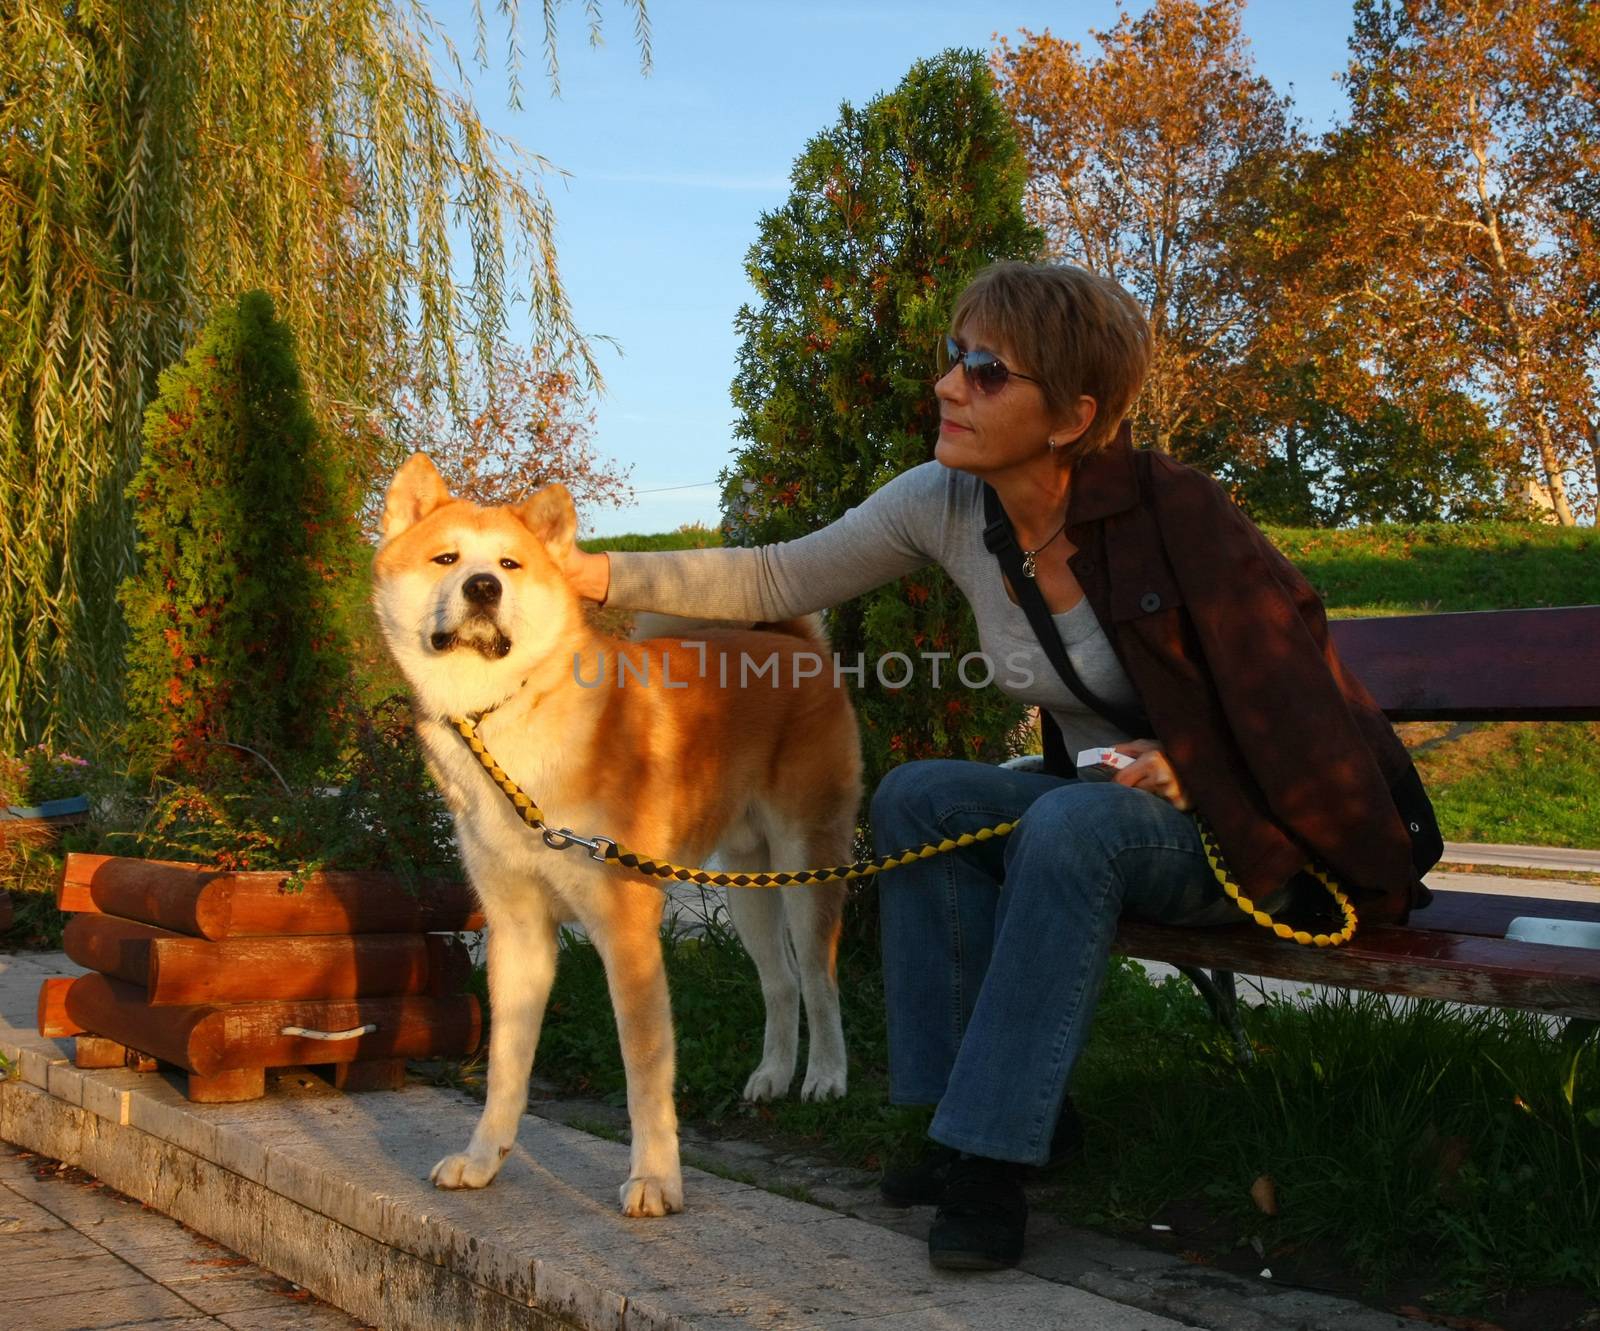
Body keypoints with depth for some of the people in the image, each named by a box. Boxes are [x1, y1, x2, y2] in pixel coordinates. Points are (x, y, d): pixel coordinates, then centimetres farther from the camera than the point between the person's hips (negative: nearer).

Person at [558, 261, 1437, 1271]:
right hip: (1098, 813, 6)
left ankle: (992, 1157, -24)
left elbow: (1298, 695, -16)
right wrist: (595, 574, -14)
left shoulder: (1174, 514, -24)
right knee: (917, 795, -16)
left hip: (1247, 836, -6)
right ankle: (1026, 1110, -8)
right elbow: (775, 582, -5)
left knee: (1070, 824, -34)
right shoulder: (943, 507, -7)